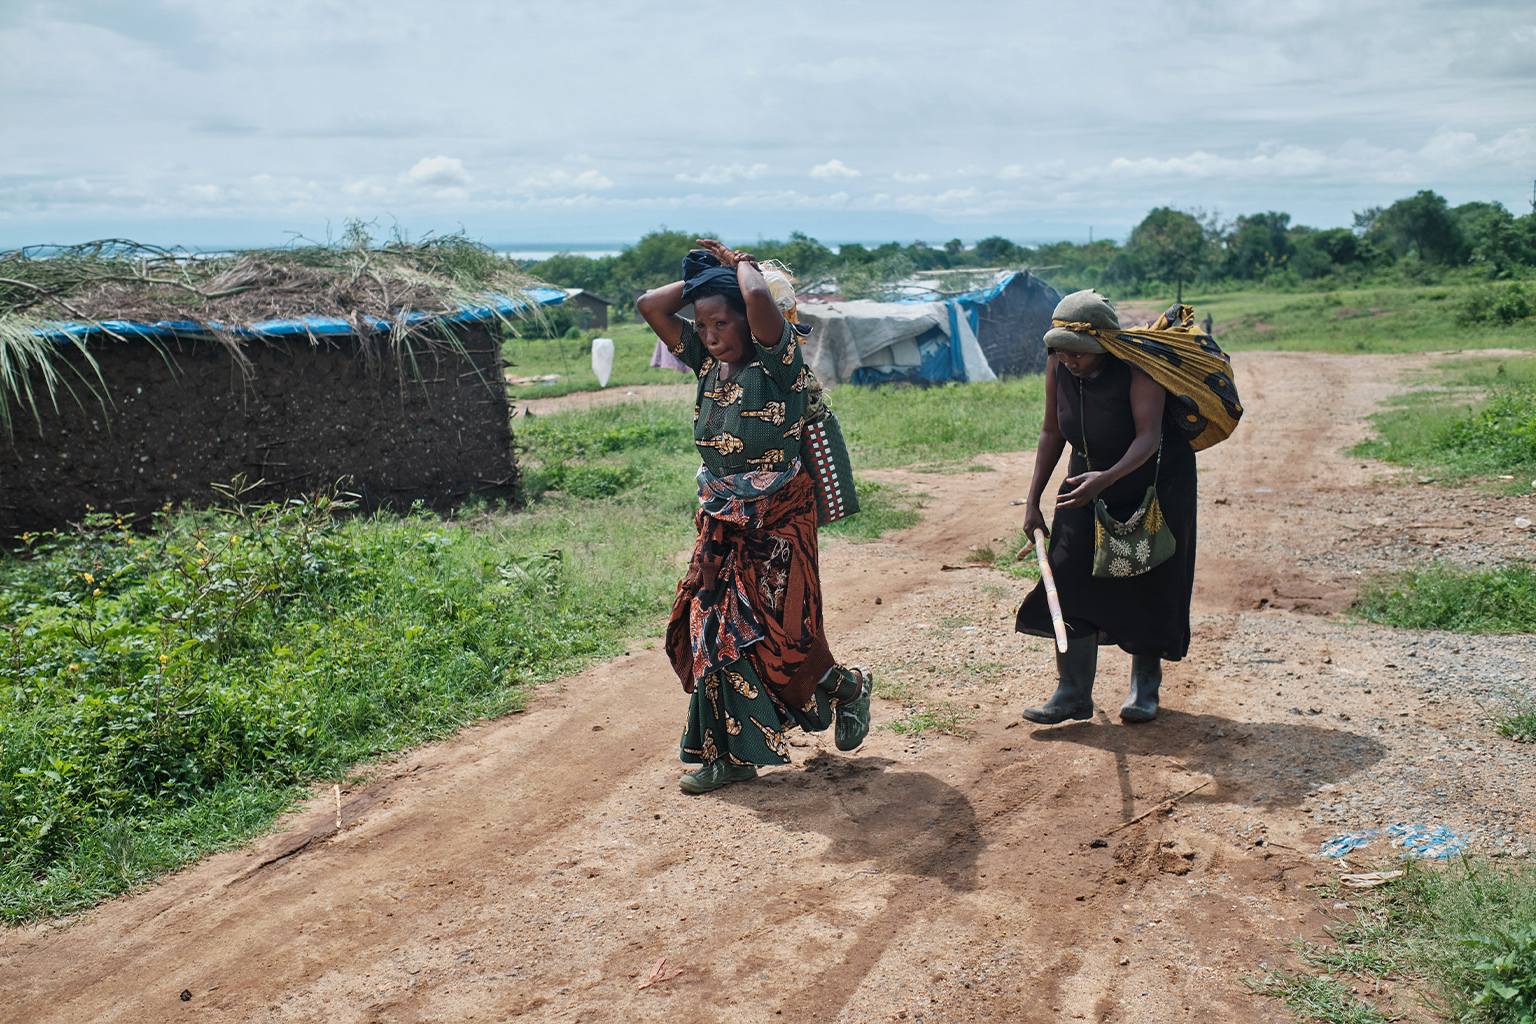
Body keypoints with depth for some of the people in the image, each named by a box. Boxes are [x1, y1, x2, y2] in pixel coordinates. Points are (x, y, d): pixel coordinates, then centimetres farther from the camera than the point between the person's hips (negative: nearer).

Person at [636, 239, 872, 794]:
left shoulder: (777, 360, -13)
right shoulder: (709, 363, 6)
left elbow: (759, 298, -32)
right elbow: (650, 305, 6)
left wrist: (741, 263, -12)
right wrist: (700, 278, 3)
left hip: (775, 519, -7)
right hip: (721, 520, 7)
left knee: (775, 634, -5)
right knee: (710, 629, 7)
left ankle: (849, 687, 25)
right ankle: (730, 754, 18)